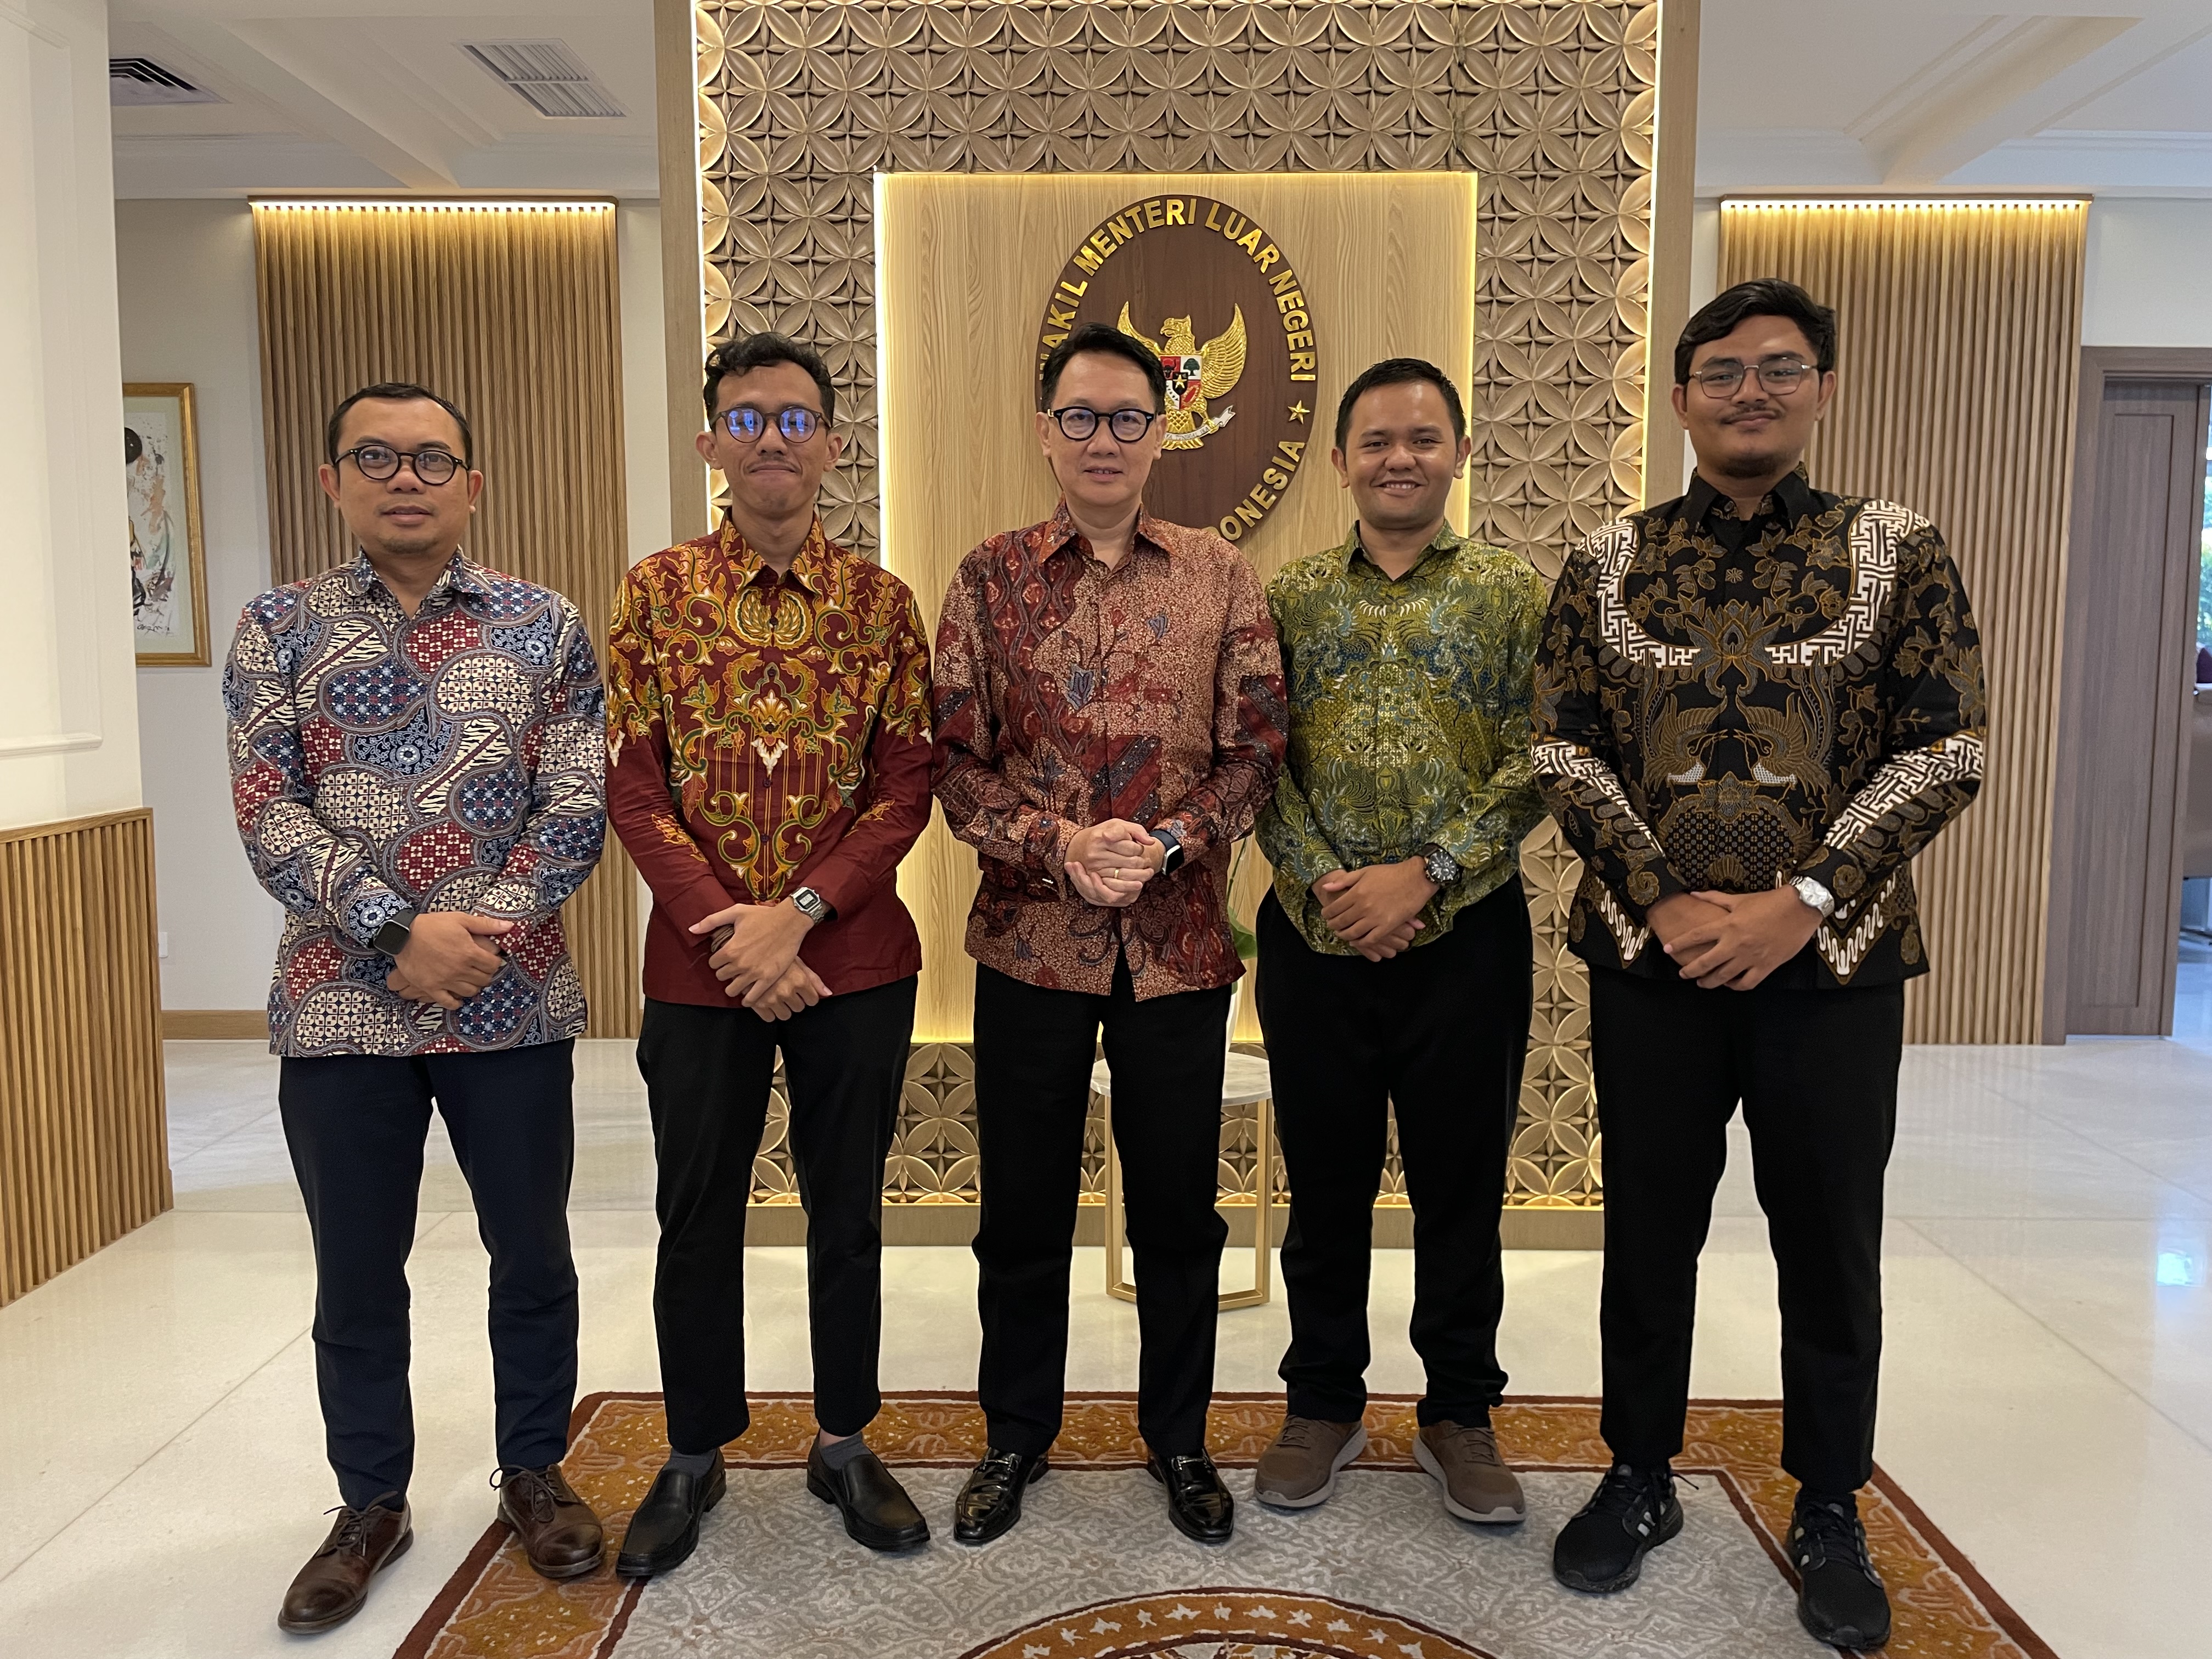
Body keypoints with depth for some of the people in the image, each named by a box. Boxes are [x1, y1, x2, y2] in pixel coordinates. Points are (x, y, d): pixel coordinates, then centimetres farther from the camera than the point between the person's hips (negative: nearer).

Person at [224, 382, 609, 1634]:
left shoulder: (547, 627, 2)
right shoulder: (279, 627, 4)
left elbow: (578, 807, -4)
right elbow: (267, 814, -5)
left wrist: (479, 930, -16)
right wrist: (399, 932, -17)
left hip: (514, 1000, 0)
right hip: (341, 1004, 1)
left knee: (533, 1256, 11)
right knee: (357, 1275, 12)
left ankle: (535, 1472, 32)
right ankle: (372, 1503, 32)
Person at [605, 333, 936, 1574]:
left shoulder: (881, 601, 1)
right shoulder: (658, 591, 1)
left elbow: (907, 786, -4)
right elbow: (635, 787, -3)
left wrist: (797, 912, -15)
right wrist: (729, 929, -13)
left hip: (856, 960, 0)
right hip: (700, 961, 0)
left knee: (848, 1206, 12)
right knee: (699, 1215, 12)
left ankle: (846, 1445, 30)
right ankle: (695, 1457, 30)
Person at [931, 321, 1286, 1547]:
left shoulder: (1218, 577, 4)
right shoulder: (990, 580, 2)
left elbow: (1256, 748, 0)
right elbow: (955, 763, -1)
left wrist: (1172, 841, -15)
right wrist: (1060, 846, -16)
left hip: (1179, 944, 0)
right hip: (1030, 941, 0)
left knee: (1178, 1207, 13)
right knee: (1022, 1207, 12)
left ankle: (1178, 1435, 33)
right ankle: (1017, 1433, 34)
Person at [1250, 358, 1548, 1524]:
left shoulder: (1513, 594, 3)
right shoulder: (1289, 598, 7)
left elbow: (1532, 766, -5)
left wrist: (1423, 875, -15)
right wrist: (1322, 882, -12)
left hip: (1468, 936, -1)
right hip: (1315, 937, 1)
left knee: (1461, 1182, 10)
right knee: (1325, 1180, 11)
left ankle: (1459, 1413, 28)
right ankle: (1324, 1404, 29)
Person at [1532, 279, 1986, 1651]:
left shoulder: (1898, 552, 1)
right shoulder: (1609, 564, 4)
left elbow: (1945, 753, -5)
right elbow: (1567, 753, 1)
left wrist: (1801, 903, -15)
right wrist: (1662, 903, -11)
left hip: (1835, 959, -1)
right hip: (1651, 955, 1)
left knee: (1832, 1243, 10)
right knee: (1648, 1230, 12)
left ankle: (1830, 1514, 30)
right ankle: (1640, 1479, 31)